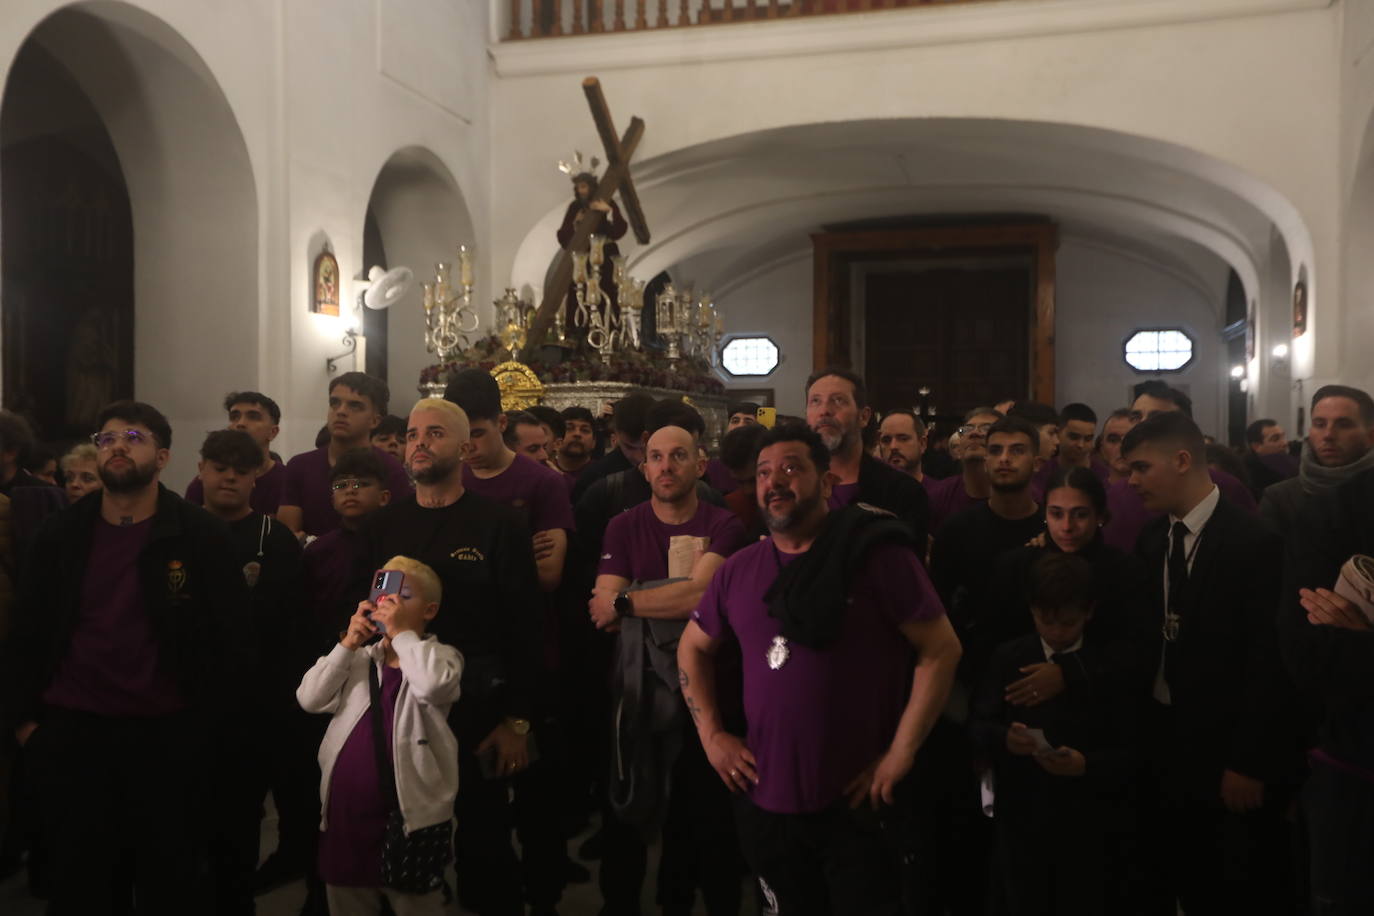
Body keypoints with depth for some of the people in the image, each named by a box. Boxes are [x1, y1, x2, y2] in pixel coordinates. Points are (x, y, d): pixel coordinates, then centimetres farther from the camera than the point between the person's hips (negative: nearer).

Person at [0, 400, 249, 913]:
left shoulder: (201, 536, -4)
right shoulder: (60, 536, 6)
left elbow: (231, 637, -4)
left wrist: (214, 724, -7)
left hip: (170, 736, -2)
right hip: (71, 732, 3)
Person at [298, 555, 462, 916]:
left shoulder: (441, 656, -4)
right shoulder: (358, 659, 11)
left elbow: (432, 685, -27)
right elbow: (309, 698, 0)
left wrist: (402, 632, -19)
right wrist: (349, 644, -7)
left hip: (409, 819, -5)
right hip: (346, 815, 5)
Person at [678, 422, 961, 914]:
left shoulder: (878, 555, -12)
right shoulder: (739, 569, 3)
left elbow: (941, 649, -12)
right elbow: (693, 648, 16)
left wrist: (900, 753, -14)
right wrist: (712, 735, 5)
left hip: (858, 803, -5)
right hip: (765, 800, 5)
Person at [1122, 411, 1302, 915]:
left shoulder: (1254, 541, -13)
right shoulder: (1151, 539, 5)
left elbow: (1268, 660, -15)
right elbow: (1149, 640, 5)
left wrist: (1249, 763, -15)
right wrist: (1137, 737, -1)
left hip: (1226, 755, -5)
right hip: (1162, 745, 5)